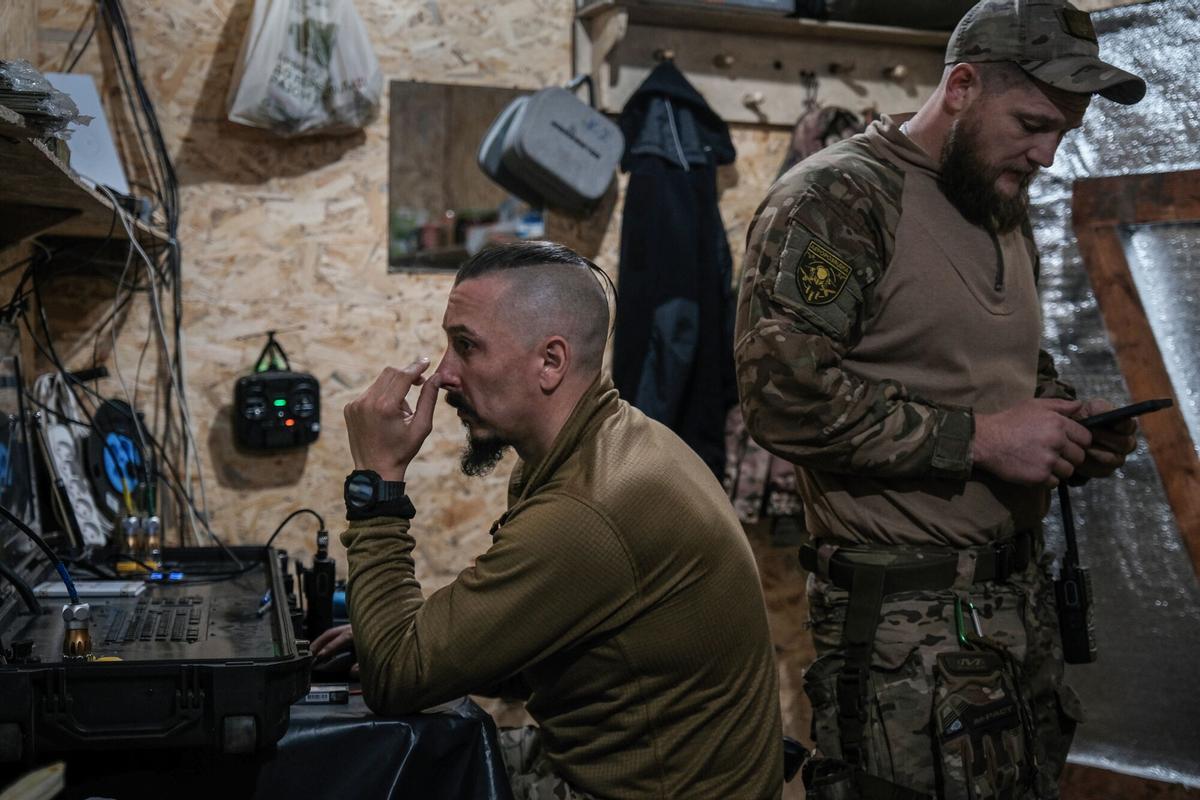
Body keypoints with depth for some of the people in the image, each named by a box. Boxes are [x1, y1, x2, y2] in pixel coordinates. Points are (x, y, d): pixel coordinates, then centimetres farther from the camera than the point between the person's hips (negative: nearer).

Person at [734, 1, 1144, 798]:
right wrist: (977, 438, -19)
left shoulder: (1006, 209, 15)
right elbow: (784, 394, -22)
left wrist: (1066, 416, 5)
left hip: (1023, 595, 8)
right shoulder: (838, 198, -12)